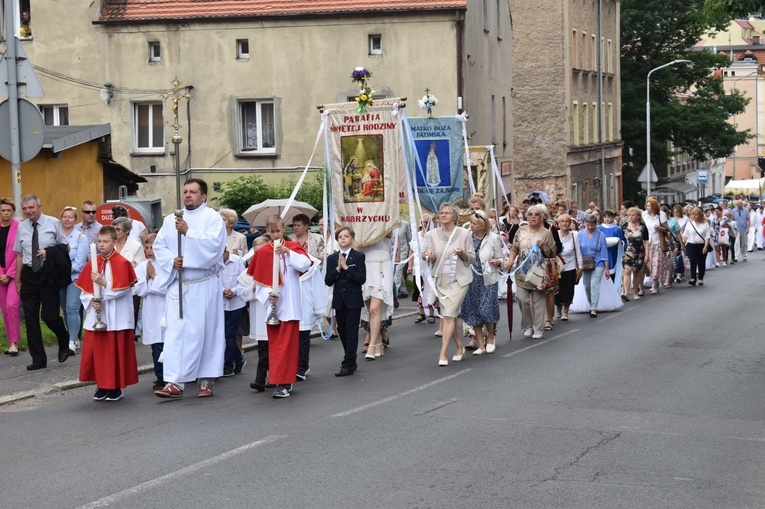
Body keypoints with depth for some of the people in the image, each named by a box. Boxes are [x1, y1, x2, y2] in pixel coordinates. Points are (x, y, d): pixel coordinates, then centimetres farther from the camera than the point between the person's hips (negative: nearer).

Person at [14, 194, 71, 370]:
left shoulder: (53, 223, -2)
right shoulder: (21, 227, 6)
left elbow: (66, 247, 3)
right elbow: (20, 255, 10)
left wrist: (49, 253, -14)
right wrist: (18, 280, 9)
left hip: (48, 275, -4)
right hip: (29, 275, 4)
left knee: (50, 316, -8)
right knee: (30, 318, 3)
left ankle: (64, 342, 25)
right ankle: (38, 360, 12)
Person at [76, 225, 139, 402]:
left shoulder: (121, 263, -7)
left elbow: (122, 289, -13)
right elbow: (84, 289, 8)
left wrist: (103, 283, -23)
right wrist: (91, 300, -10)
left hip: (116, 317, -4)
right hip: (95, 316, 4)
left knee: (116, 352, 1)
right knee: (97, 350, 5)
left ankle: (116, 386, 10)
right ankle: (101, 385, 17)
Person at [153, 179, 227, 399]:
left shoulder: (212, 218, -1)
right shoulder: (171, 219, 12)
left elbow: (213, 244, -15)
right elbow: (159, 245, 8)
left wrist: (188, 231, -18)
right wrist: (172, 259, -10)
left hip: (204, 285, -3)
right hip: (177, 284, 3)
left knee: (205, 331, 3)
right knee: (175, 331, -4)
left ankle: (206, 380, 13)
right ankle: (175, 382, -7)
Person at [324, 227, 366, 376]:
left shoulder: (359, 257, -2)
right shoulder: (332, 258, 7)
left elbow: (362, 279, -12)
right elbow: (328, 281, 0)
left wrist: (346, 267, -17)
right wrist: (338, 268, -14)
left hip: (353, 299, -4)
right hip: (339, 300, 4)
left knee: (351, 331, -5)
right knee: (342, 330, 10)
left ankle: (348, 365, -6)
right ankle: (351, 361, 24)